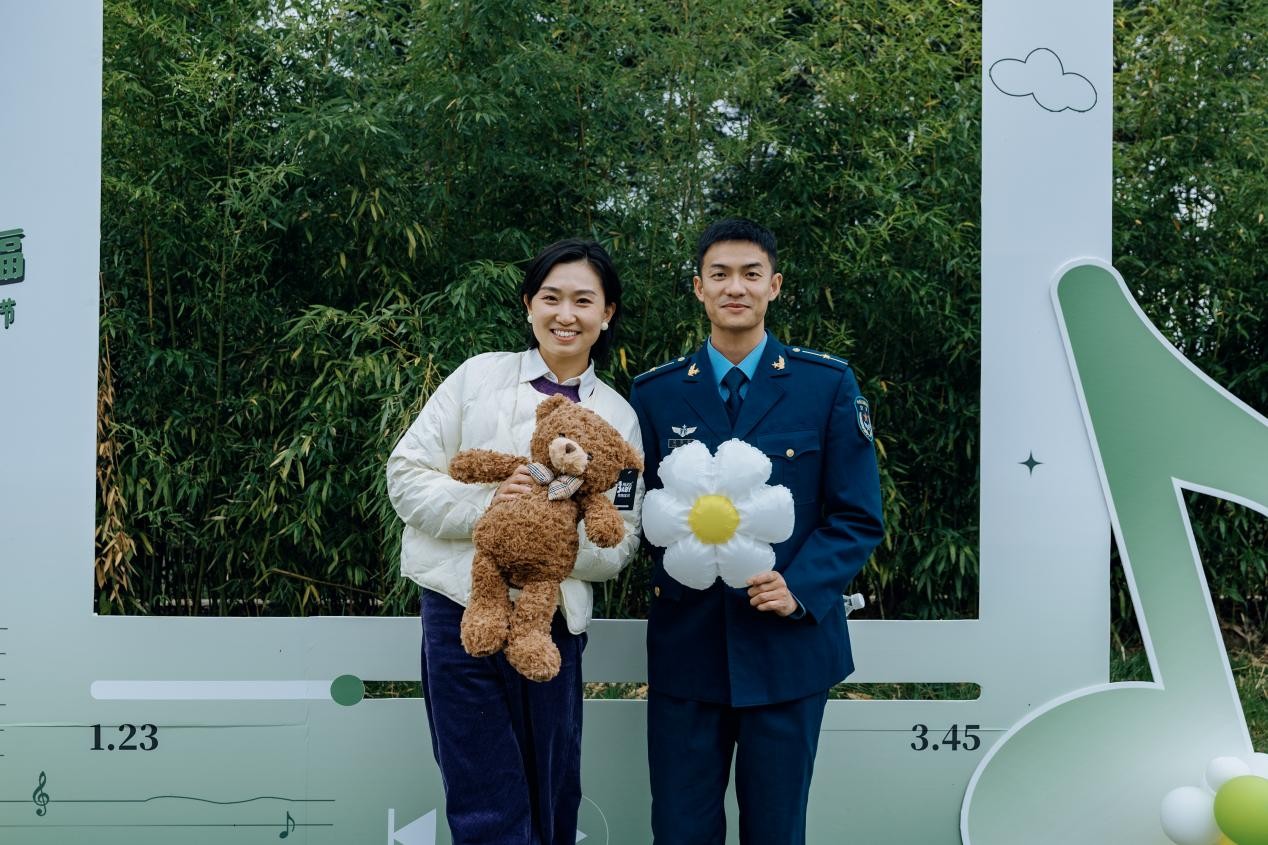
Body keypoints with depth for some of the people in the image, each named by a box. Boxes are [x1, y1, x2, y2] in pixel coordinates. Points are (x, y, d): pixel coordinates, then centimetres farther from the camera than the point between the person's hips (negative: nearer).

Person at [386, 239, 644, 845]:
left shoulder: (619, 417, 7)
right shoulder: (480, 375, 3)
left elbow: (619, 546, 4)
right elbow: (406, 475, 0)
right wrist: (483, 506, -16)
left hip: (556, 624, 2)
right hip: (463, 609, -2)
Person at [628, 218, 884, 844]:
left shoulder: (829, 386, 0)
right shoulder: (654, 393, 4)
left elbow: (857, 517, 0)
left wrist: (800, 591, -15)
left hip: (789, 646, -1)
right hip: (685, 645, 1)